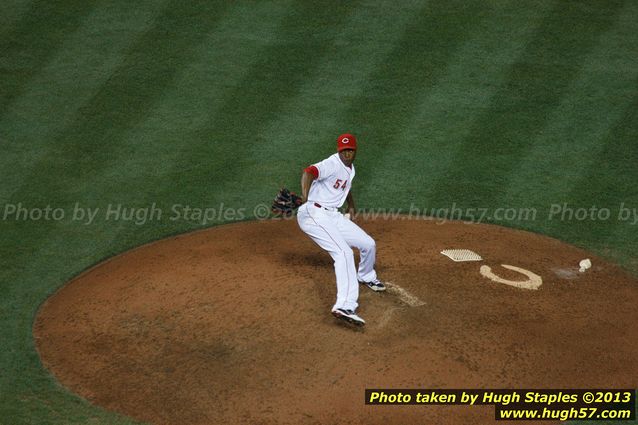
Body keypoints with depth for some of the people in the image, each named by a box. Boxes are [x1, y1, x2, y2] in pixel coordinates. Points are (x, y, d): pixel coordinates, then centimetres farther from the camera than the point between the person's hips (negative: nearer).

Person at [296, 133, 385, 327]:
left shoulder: (350, 168, 13)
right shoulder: (332, 164, -16)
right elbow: (309, 172, -36)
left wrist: (351, 206, 25)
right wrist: (305, 197, -54)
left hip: (333, 216, 9)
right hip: (313, 214, -9)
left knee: (368, 244, 12)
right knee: (344, 252, -27)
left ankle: (366, 277, 45)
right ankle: (345, 306, -37)